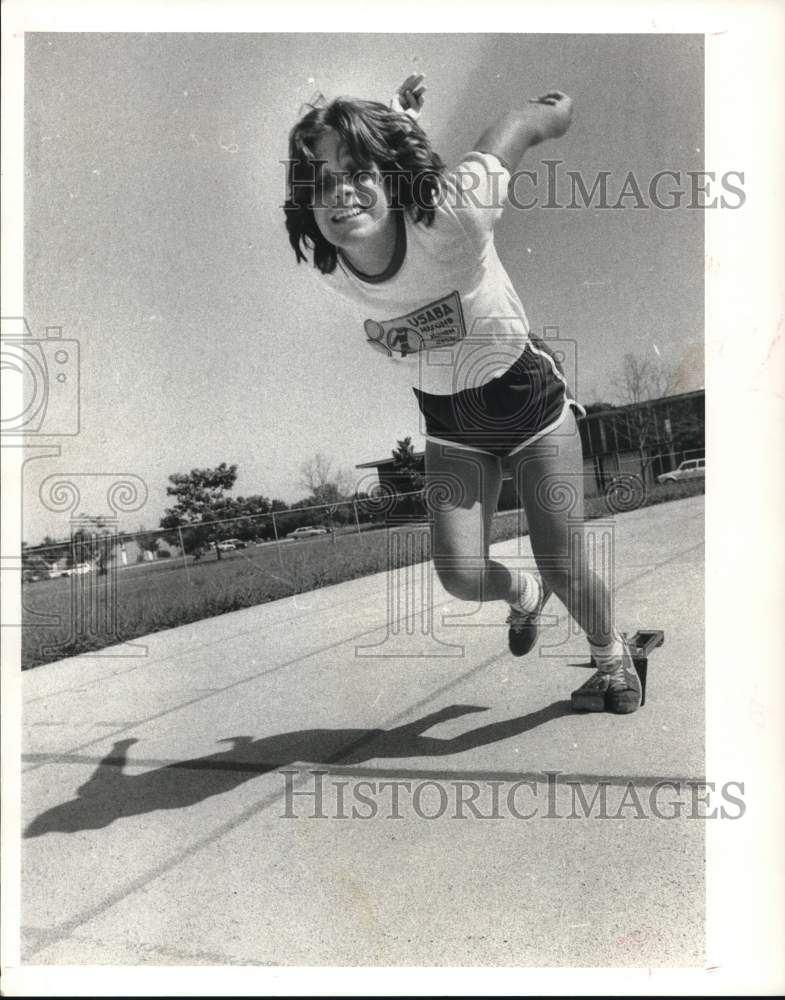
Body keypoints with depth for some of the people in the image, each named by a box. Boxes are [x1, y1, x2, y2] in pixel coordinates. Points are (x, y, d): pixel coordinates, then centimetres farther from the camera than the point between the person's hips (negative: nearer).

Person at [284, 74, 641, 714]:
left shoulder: (449, 212, -32)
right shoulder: (325, 264, -17)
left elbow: (526, 124, -14)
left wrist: (558, 106, 6)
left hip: (530, 399, -3)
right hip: (449, 423, 4)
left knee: (566, 571, -1)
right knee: (462, 576, -7)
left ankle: (613, 657, 34)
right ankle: (524, 593, 32)